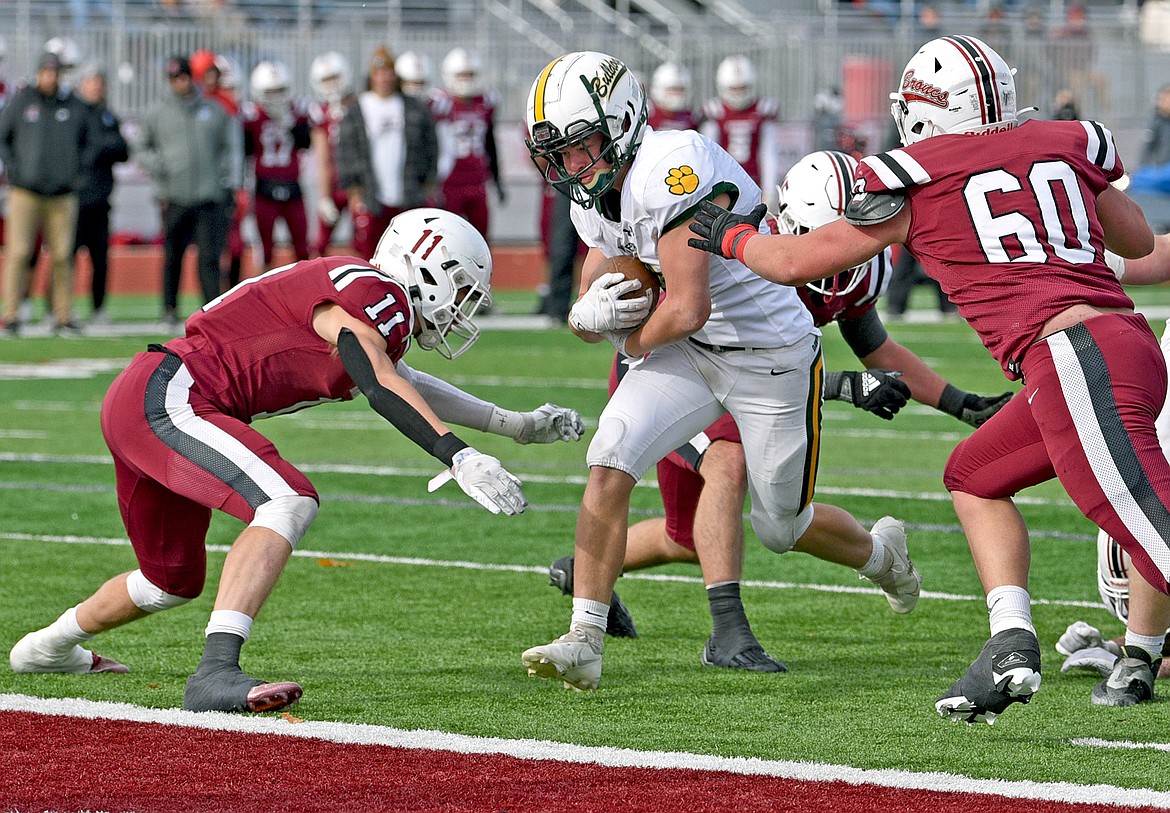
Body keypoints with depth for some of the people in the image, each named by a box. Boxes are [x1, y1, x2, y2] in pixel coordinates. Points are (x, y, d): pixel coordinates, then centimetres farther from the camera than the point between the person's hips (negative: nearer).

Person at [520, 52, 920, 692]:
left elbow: (687, 309, -33)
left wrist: (633, 340, -11)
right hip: (688, 353, 7)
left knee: (782, 527, 10)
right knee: (611, 458, -17)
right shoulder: (597, 200, -2)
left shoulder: (671, 170, -31)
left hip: (770, 356, -7)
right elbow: (588, 314, 5)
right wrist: (589, 314, -21)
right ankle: (585, 643, -17)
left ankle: (880, 553, 45)